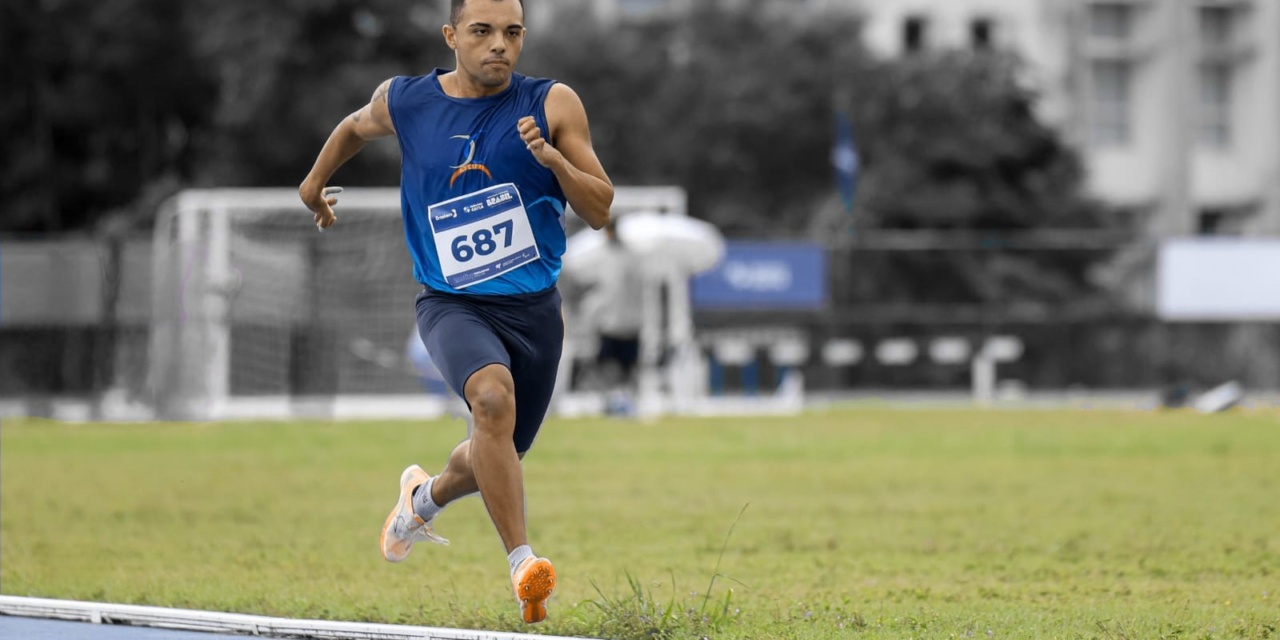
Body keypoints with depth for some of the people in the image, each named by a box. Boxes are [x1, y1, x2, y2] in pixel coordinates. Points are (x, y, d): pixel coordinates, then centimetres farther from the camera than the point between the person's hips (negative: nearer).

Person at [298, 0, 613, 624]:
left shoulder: (553, 105, -5)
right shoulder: (405, 102, -2)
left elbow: (599, 211, -6)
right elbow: (356, 127, 23)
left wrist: (552, 157, -22)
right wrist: (315, 180, 35)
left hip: (534, 308, 2)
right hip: (452, 306, -2)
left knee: (496, 457, 15)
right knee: (493, 397, -33)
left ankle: (427, 494, 50)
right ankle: (522, 562, -33)